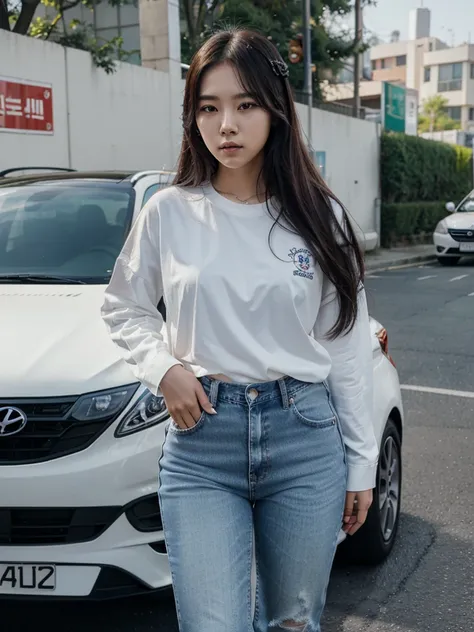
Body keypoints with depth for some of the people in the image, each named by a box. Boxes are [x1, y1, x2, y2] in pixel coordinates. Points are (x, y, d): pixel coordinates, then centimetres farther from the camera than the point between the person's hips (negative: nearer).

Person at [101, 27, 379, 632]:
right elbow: (123, 308, 13)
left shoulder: (321, 217, 2)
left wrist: (362, 462, 6)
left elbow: (348, 349, 5)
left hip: (306, 440, 1)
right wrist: (162, 367, -5)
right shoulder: (169, 213, 0)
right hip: (200, 441, -1)